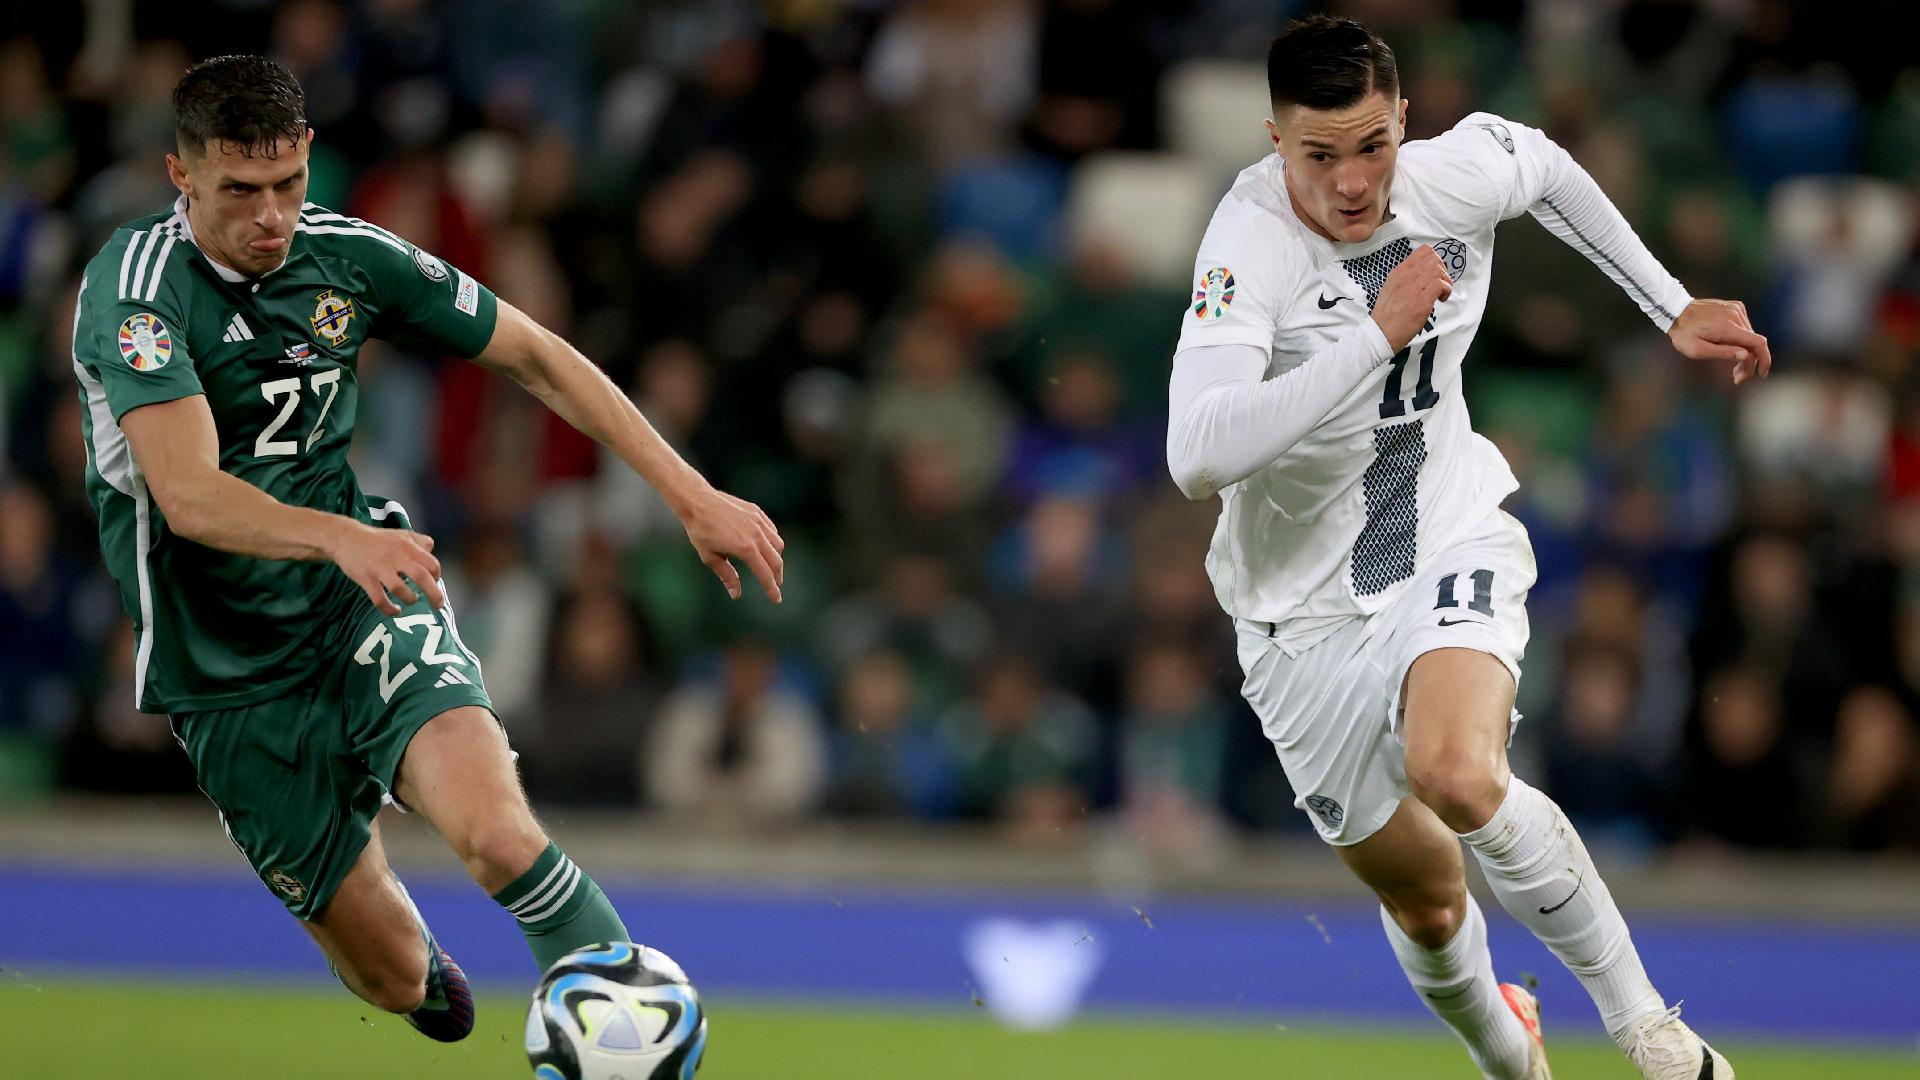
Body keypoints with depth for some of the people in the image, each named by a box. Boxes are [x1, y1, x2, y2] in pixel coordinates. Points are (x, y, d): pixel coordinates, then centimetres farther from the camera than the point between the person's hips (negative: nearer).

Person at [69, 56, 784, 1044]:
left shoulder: (345, 256, -5)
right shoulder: (138, 284, -19)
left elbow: (534, 357, 7)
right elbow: (188, 497, -31)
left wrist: (691, 495, 2)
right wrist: (343, 538, -49)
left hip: (363, 610, 2)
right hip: (230, 674, -2)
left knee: (500, 838, -29)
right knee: (389, 974, 4)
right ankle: (425, 960, 41)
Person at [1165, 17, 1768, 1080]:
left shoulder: (1461, 173, -13)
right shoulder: (1251, 243, -26)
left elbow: (1548, 168, 15)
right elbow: (1199, 455, -40)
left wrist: (1674, 309, 16)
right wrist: (1378, 332, -38)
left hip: (1451, 544, 1)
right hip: (1306, 616, -1)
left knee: (1455, 772, -32)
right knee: (1424, 898, 12)